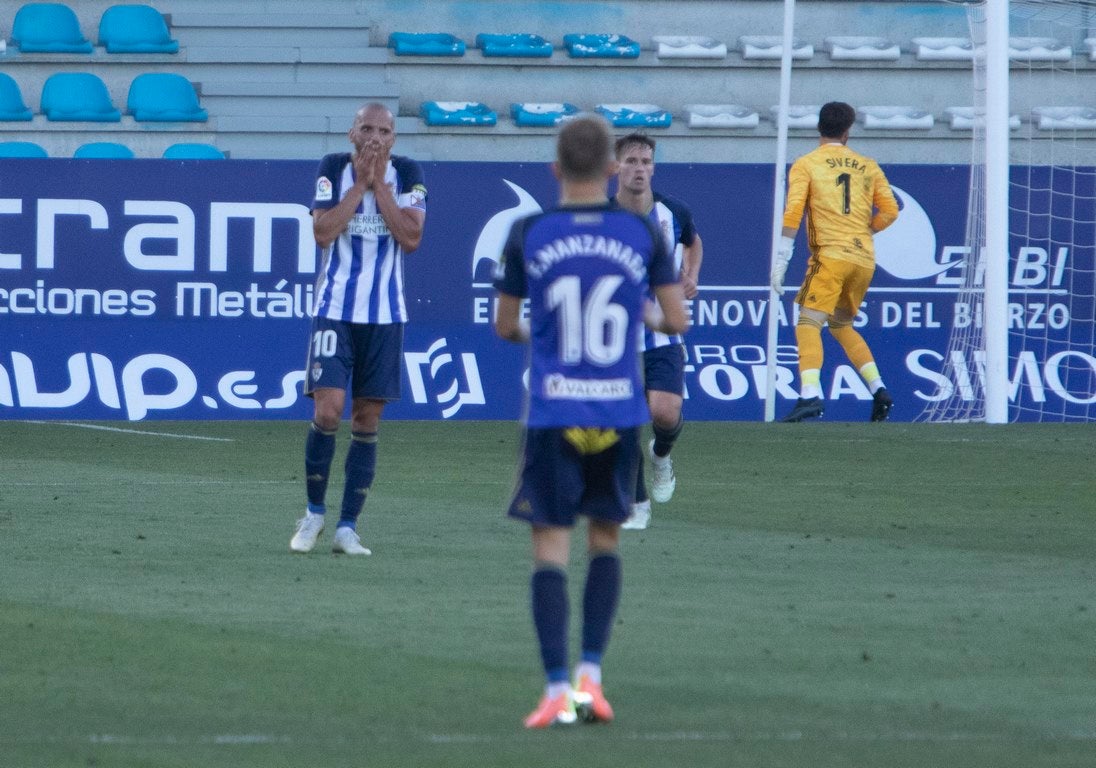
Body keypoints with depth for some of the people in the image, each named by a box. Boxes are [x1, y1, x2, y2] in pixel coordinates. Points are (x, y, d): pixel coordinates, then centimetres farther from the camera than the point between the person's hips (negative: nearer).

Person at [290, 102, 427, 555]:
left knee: (367, 420, 3)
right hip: (335, 309, -2)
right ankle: (314, 512, 7)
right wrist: (359, 182, -15)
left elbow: (411, 237, -11)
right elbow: (323, 232, -13)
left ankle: (347, 527, 8)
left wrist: (378, 183, -13)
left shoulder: (407, 174, 0)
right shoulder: (333, 169, -3)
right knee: (327, 410, -13)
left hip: (384, 314, 2)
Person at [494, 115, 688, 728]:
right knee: (606, 539, 18)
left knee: (551, 544, 1)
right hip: (620, 412, 1)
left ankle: (558, 689, -9)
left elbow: (504, 326, 7)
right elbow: (677, 320, 3)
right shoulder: (642, 233, 0)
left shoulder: (527, 235, -2)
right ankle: (591, 673, 9)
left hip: (552, 414, -1)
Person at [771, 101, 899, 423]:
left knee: (809, 323, -11)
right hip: (865, 259, 5)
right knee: (841, 324, 23)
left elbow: (792, 212, -8)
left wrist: (781, 260, -10)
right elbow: (889, 211, 9)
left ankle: (810, 394, -32)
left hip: (831, 254, -5)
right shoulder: (868, 167, 14)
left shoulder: (806, 165, 3)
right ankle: (879, 391, 12)